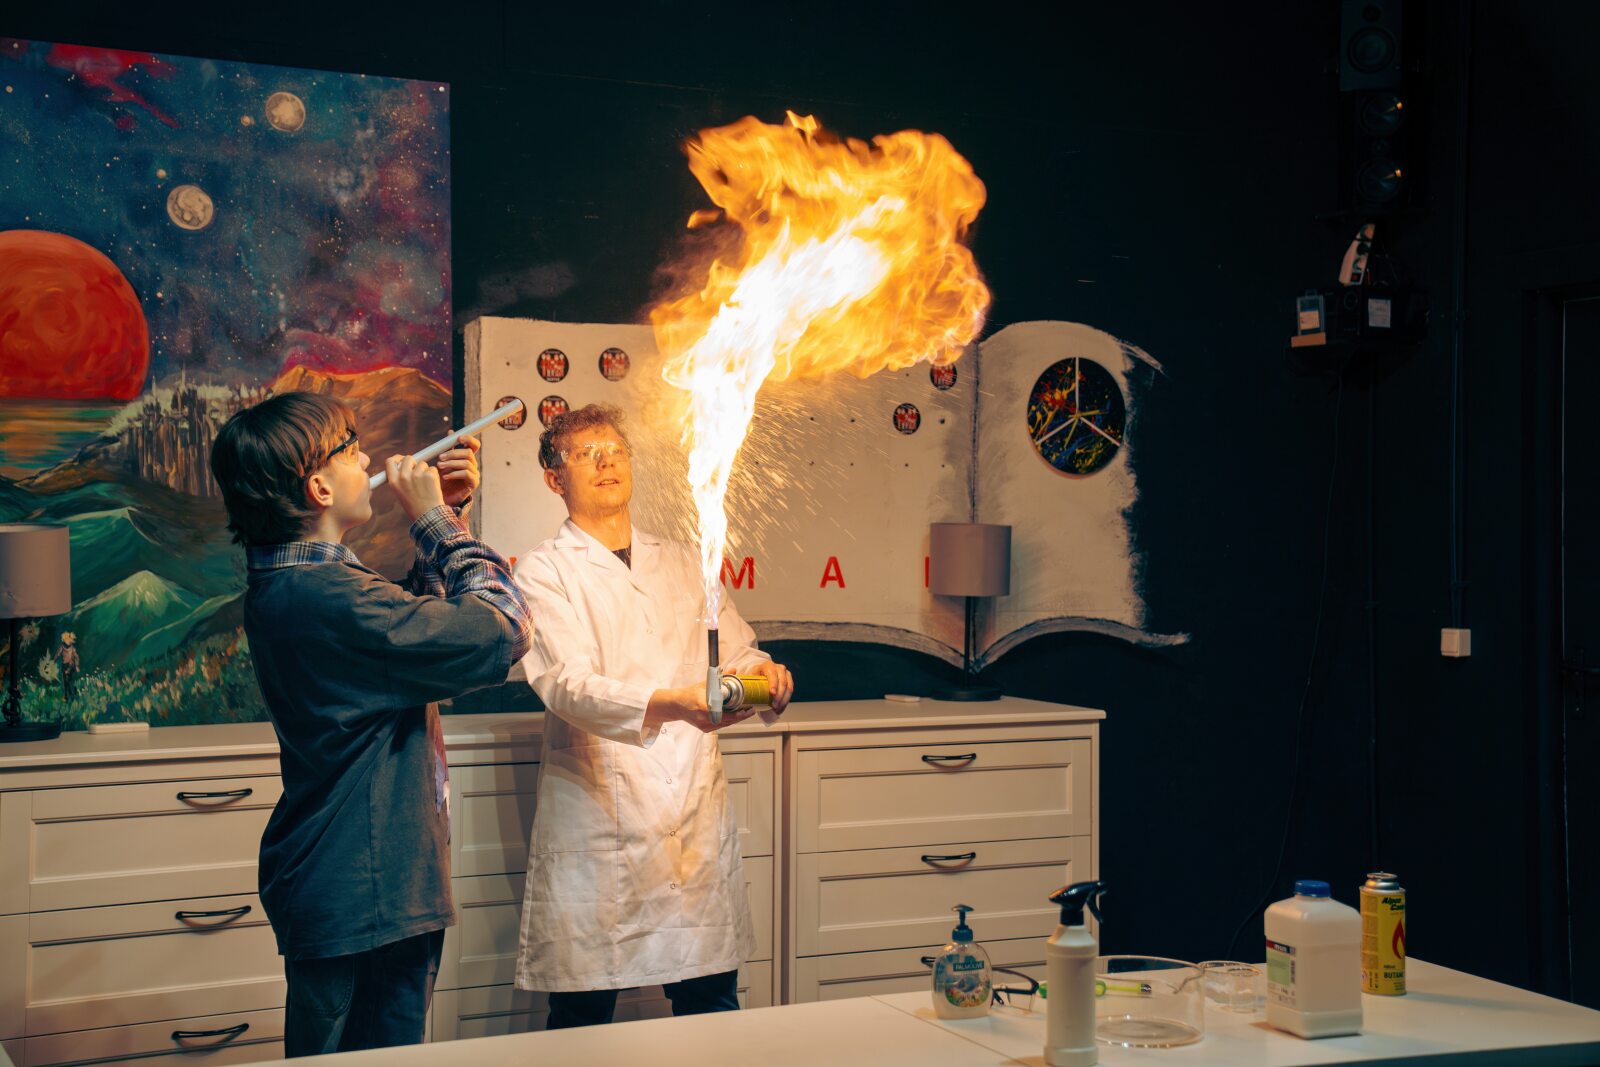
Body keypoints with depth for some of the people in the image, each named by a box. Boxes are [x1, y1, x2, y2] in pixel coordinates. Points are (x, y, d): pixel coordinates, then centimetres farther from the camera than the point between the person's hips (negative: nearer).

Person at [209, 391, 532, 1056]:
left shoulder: (281, 585, 9)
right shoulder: (325, 597, -24)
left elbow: (418, 616, 23)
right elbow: (503, 629, -23)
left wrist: (447, 513, 12)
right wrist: (436, 521, -11)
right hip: (369, 899, -10)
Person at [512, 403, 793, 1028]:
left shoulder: (681, 566, 18)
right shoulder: (544, 571, 1)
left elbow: (736, 652, 18)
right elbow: (566, 685, -14)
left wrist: (763, 674, -8)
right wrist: (671, 704, -31)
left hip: (700, 822, 4)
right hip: (597, 827, -4)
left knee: (714, 1010, 5)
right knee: (584, 1017, 0)